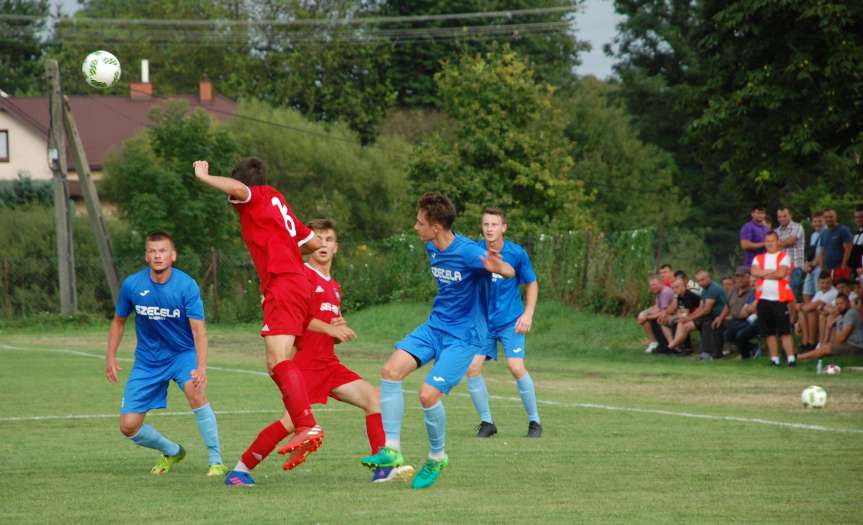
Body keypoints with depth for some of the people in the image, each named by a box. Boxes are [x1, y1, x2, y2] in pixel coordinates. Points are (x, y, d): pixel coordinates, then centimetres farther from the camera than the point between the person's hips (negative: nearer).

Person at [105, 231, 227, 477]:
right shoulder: (131, 285, -9)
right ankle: (172, 452, 27)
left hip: (183, 353, -3)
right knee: (129, 426, -4)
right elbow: (119, 321, 9)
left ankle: (216, 462, -26)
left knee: (195, 391, -35)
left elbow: (198, 329, -23)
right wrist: (111, 356, 0)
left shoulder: (186, 286, -18)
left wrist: (201, 367, -37)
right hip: (147, 361, 3)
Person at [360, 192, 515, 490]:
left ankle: (437, 457, 8)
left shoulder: (468, 253, -22)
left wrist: (500, 269, -46)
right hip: (435, 325, 8)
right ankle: (391, 450, -7)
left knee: (428, 394, -18)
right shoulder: (431, 248, 3)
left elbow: (510, 274, -23)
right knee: (391, 370, -11)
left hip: (463, 335, -8)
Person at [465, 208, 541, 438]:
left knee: (516, 367, -16)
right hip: (482, 321, 2)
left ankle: (534, 421, 2)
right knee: (472, 367, -11)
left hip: (510, 321, -2)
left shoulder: (517, 253, -8)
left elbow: (532, 284, 5)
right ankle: (486, 422, 5)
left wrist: (528, 314, -6)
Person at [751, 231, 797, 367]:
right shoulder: (758, 258, 14)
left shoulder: (784, 257, 2)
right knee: (769, 332, 6)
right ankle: (774, 359, 10)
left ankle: (791, 358, -11)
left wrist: (764, 274, -3)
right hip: (764, 299, 4)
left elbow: (781, 273, -13)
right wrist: (773, 271, -9)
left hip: (780, 299, -4)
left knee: (785, 331, -9)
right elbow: (755, 272, -5)